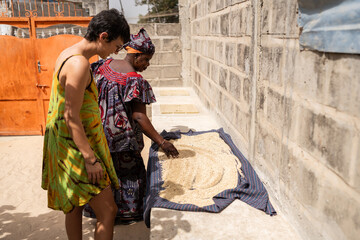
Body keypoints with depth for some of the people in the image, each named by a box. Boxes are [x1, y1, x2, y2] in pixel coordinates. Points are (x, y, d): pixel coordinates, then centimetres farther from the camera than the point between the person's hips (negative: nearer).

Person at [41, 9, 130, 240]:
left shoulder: (68, 54, 9)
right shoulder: (79, 64, -22)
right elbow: (71, 117, -25)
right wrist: (90, 159, -21)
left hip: (65, 143, 10)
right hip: (77, 148, -10)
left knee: (74, 208, 21)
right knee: (108, 211, -2)